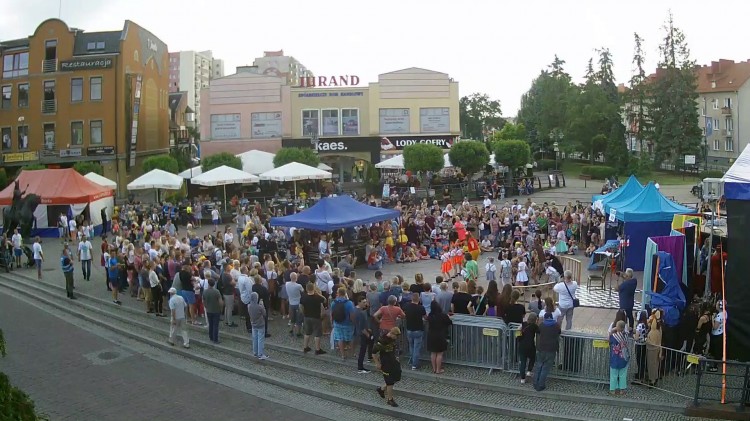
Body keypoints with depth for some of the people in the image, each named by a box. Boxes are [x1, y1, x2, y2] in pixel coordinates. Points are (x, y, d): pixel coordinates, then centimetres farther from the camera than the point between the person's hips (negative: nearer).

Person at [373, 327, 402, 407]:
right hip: (386, 363, -8)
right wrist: (377, 363, -16)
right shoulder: (382, 341, -27)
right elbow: (374, 352, -22)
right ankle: (390, 399, 18)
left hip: (393, 361, 8)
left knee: (397, 378, 15)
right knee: (390, 382, 0)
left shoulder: (393, 339, -2)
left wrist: (395, 357, 15)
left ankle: (382, 389, 33)